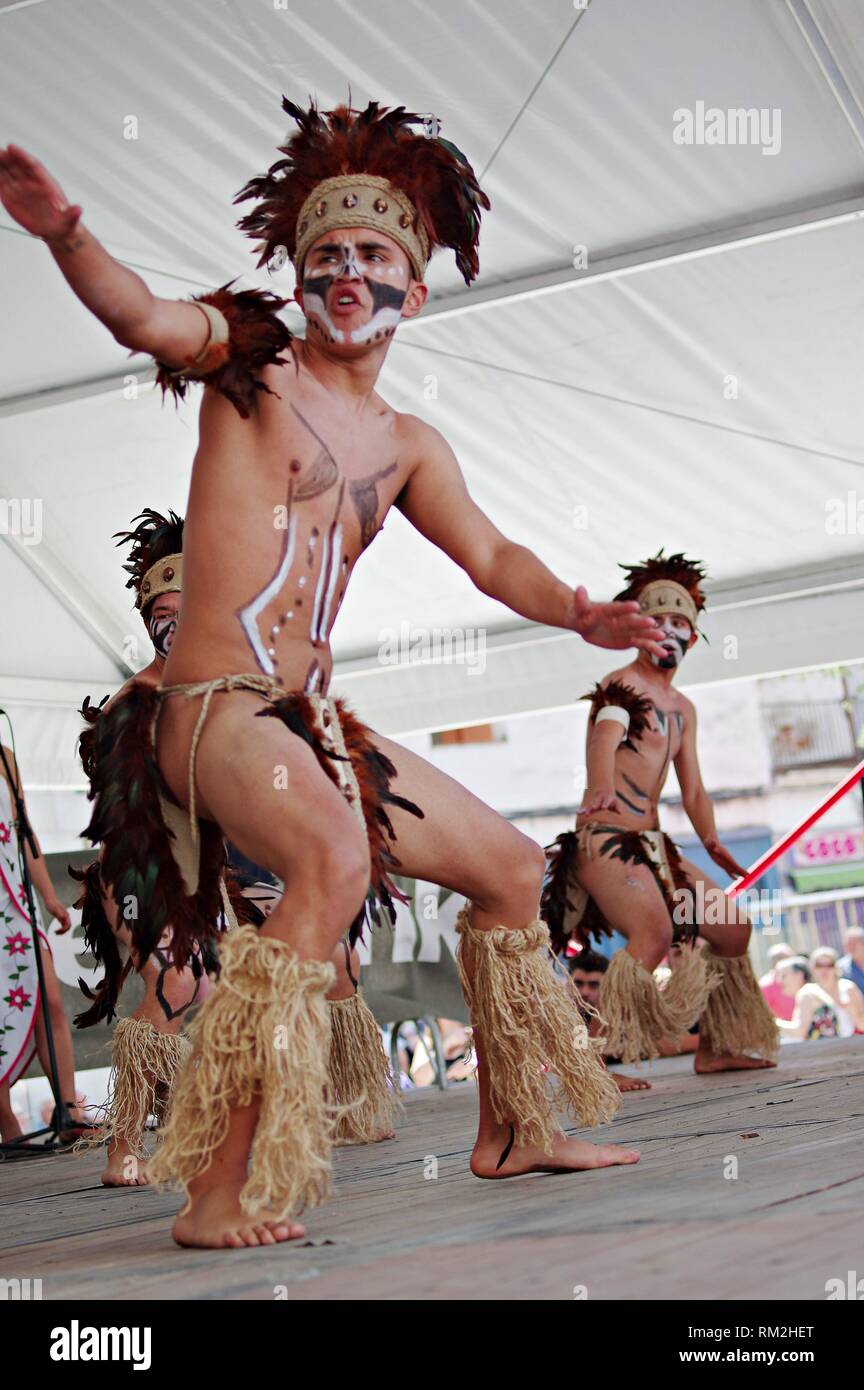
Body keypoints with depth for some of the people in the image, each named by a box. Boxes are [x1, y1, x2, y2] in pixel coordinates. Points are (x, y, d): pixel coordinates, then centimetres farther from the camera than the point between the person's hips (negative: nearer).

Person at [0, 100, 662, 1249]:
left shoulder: (408, 446, 18)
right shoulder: (249, 356, 0)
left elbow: (492, 558, 15)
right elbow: (139, 315, -18)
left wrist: (580, 613, -6)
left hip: (318, 721, 8)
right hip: (216, 710, -8)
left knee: (513, 868, 14)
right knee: (338, 859, -36)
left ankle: (512, 1132, 29)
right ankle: (221, 1191, -34)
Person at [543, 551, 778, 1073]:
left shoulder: (683, 708, 18)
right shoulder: (621, 686, -8)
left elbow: (693, 788, 15)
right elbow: (606, 739, -29)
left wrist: (713, 843, -3)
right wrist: (601, 789, -51)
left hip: (652, 845, 9)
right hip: (604, 838, -9)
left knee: (733, 929, 11)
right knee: (655, 930, -31)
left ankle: (717, 1047, 23)